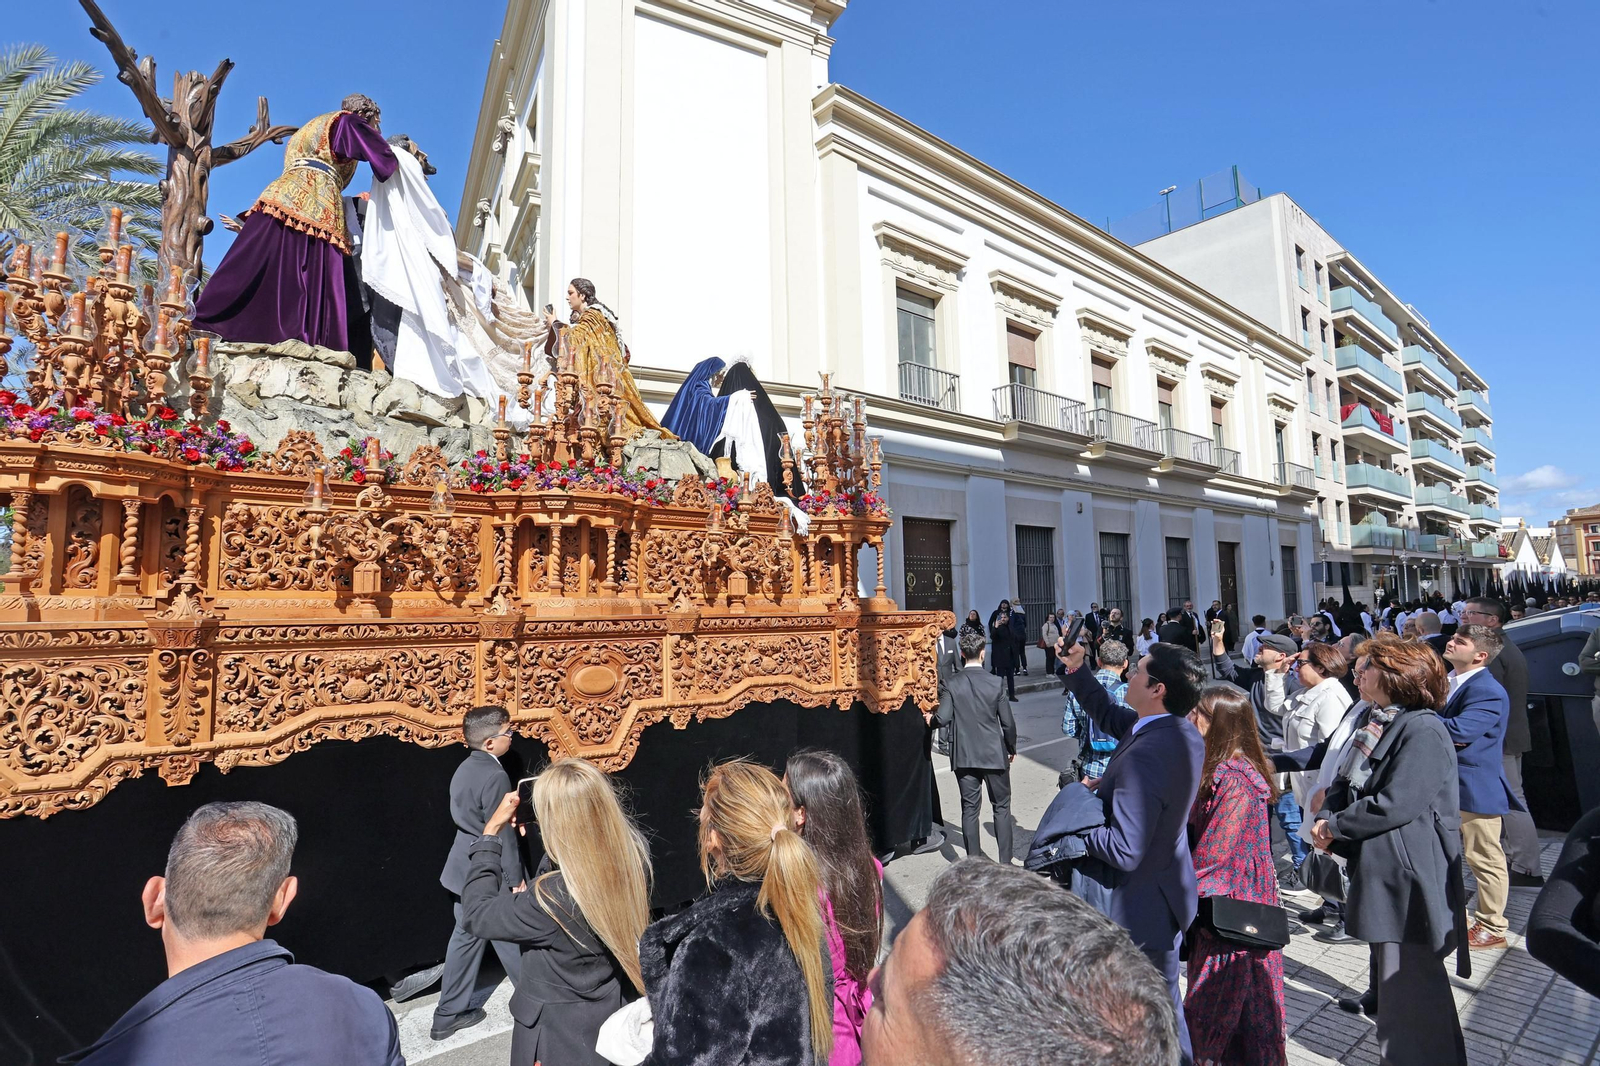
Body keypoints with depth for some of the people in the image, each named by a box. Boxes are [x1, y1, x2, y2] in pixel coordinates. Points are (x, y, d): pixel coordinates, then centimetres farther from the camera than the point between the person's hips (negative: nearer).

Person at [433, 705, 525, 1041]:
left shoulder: (465, 768, 2)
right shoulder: (494, 776, -26)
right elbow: (501, 834, -22)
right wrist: (516, 880, -14)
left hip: (466, 868, 8)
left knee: (466, 935, 19)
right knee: (511, 938, 8)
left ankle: (450, 1013, 29)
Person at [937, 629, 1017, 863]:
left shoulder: (950, 685, -8)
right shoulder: (996, 683, -9)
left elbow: (943, 718, -16)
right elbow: (1008, 722, -6)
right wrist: (1011, 748, 10)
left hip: (963, 756, 1)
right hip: (994, 755, -1)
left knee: (969, 808, 10)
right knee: (1001, 807, 12)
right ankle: (1005, 862, 15)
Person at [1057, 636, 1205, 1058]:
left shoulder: (1145, 756, -35)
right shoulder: (1181, 731, -6)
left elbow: (1124, 851, -33)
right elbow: (1108, 714, 9)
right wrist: (1076, 671, 1)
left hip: (1143, 910, -9)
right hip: (1169, 895, 9)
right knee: (1165, 1005, 28)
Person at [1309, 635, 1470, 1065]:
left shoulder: (1423, 730, -19)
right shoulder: (1372, 721, 9)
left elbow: (1395, 804, -25)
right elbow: (1344, 783, 11)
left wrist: (1333, 826, -14)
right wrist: (1324, 820, -6)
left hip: (1409, 876, -9)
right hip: (1378, 868, 9)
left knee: (1407, 979, 2)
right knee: (1388, 970, 23)